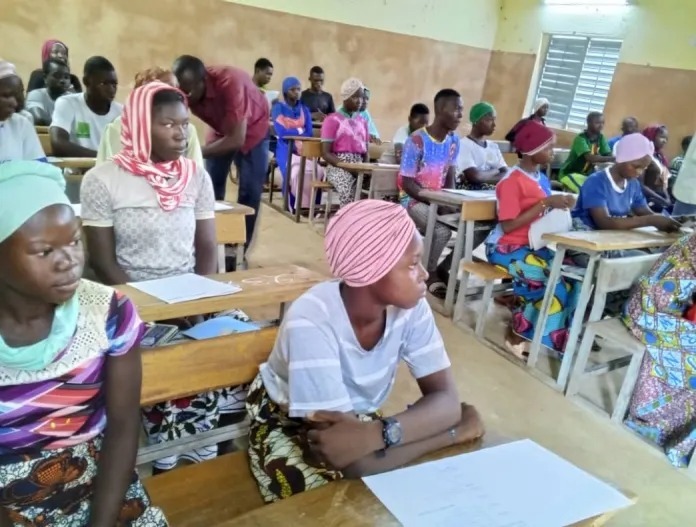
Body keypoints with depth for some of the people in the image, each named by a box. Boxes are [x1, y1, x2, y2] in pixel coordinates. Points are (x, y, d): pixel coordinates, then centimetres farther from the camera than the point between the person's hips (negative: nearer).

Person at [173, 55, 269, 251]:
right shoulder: (184, 90, -23)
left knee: (249, 191, -8)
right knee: (211, 189, 1)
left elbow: (237, 139, -40)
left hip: (252, 129, -4)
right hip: (221, 130, 5)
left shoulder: (230, 83, -39)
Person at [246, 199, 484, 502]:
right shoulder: (312, 322, -35)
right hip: (286, 425, -4)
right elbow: (356, 463, -36)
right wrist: (455, 431, -30)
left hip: (359, 418, 4)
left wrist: (380, 433, -39)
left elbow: (447, 401, -21)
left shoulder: (410, 307, -19)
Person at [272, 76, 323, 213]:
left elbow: (309, 133, 5)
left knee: (318, 170, -27)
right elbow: (281, 133, -8)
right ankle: (295, 205, -21)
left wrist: (292, 132, -12)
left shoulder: (305, 110, 17)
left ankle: (312, 203, -20)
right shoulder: (278, 108, 5)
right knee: (295, 171, -34)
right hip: (286, 148, -3)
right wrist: (300, 132, 0)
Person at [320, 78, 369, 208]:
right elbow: (326, 153, -5)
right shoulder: (332, 120, 2)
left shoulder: (362, 121, 19)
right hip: (338, 166, -5)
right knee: (347, 188, -37)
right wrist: (346, 165, -19)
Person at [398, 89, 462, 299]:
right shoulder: (416, 141, -16)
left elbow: (450, 177, 8)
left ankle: (443, 268, 5)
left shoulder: (454, 140, 4)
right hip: (414, 198, -7)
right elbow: (407, 182, -16)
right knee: (442, 231, -32)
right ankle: (430, 272, -3)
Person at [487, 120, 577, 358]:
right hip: (506, 247, -7)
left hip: (533, 245, 8)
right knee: (552, 282, -23)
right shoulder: (512, 180, -14)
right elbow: (508, 225, -20)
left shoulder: (542, 179, 10)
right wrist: (544, 203, -20)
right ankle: (517, 334, -4)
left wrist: (559, 206, -6)